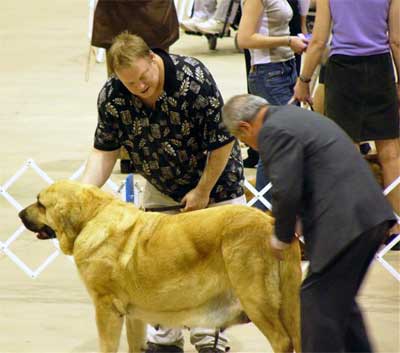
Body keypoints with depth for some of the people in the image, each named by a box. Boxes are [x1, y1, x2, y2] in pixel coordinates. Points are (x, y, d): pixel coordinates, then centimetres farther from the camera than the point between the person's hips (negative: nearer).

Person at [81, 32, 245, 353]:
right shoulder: (112, 97, -20)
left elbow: (222, 142, -22)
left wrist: (203, 191, -15)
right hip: (161, 187, 3)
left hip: (215, 179, -3)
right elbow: (105, 151, -13)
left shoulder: (194, 79, -31)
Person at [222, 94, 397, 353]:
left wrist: (282, 236, -1)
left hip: (344, 223, -10)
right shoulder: (296, 117, 22)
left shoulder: (274, 132, -9)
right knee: (341, 302, 21)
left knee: (318, 303, -2)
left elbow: (286, 191, -16)